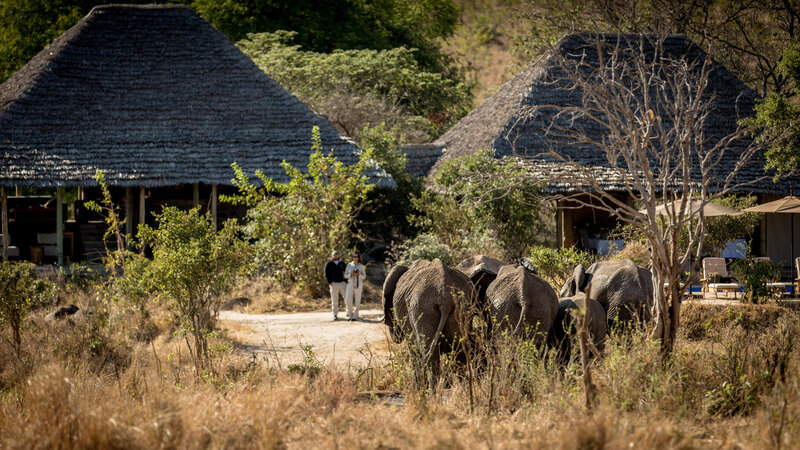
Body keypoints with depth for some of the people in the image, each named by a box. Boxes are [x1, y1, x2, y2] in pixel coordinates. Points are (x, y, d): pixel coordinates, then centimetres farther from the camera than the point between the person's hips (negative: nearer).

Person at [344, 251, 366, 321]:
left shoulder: (361, 266, 4)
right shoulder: (349, 265, 7)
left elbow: (364, 276, 6)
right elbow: (345, 275, 9)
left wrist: (359, 275, -13)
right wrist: (350, 274, -11)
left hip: (358, 285, -1)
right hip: (350, 284, 1)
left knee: (357, 301, -3)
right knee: (348, 300, -8)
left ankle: (355, 316, 3)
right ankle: (350, 314, 11)